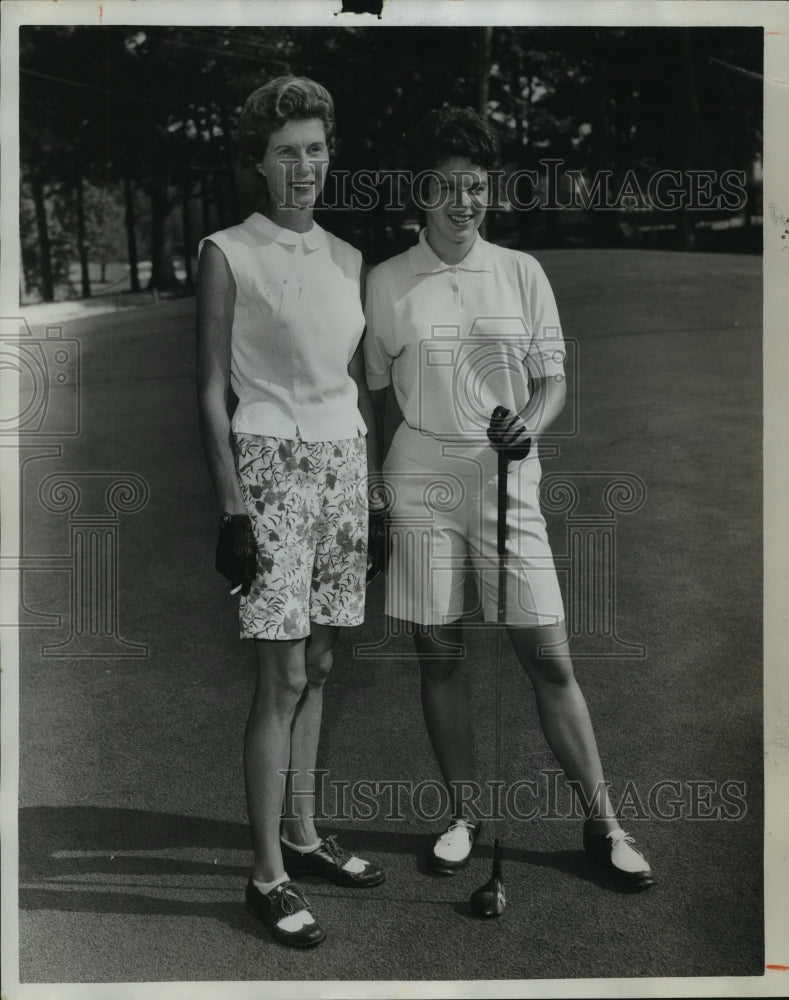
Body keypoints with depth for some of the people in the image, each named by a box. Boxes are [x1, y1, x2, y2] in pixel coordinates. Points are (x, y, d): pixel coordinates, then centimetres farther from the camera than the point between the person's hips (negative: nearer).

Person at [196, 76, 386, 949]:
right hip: (271, 461, -6)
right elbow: (211, 392, -6)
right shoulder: (227, 255, -3)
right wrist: (232, 508, -13)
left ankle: (302, 835, 24)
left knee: (317, 666, 11)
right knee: (282, 676, -6)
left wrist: (379, 486, 13)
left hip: (347, 461, 6)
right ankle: (267, 873, 4)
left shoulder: (346, 258, 13)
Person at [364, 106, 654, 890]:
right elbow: (376, 391, 9)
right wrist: (374, 495, 5)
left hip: (507, 480, 0)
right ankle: (463, 816, 23)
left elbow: (553, 380, 7)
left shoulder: (521, 273, 6)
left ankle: (601, 823, 13)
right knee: (438, 654, 6)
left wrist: (529, 424, -15)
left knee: (548, 656, 0)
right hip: (419, 483, 0)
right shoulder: (387, 282, 4)